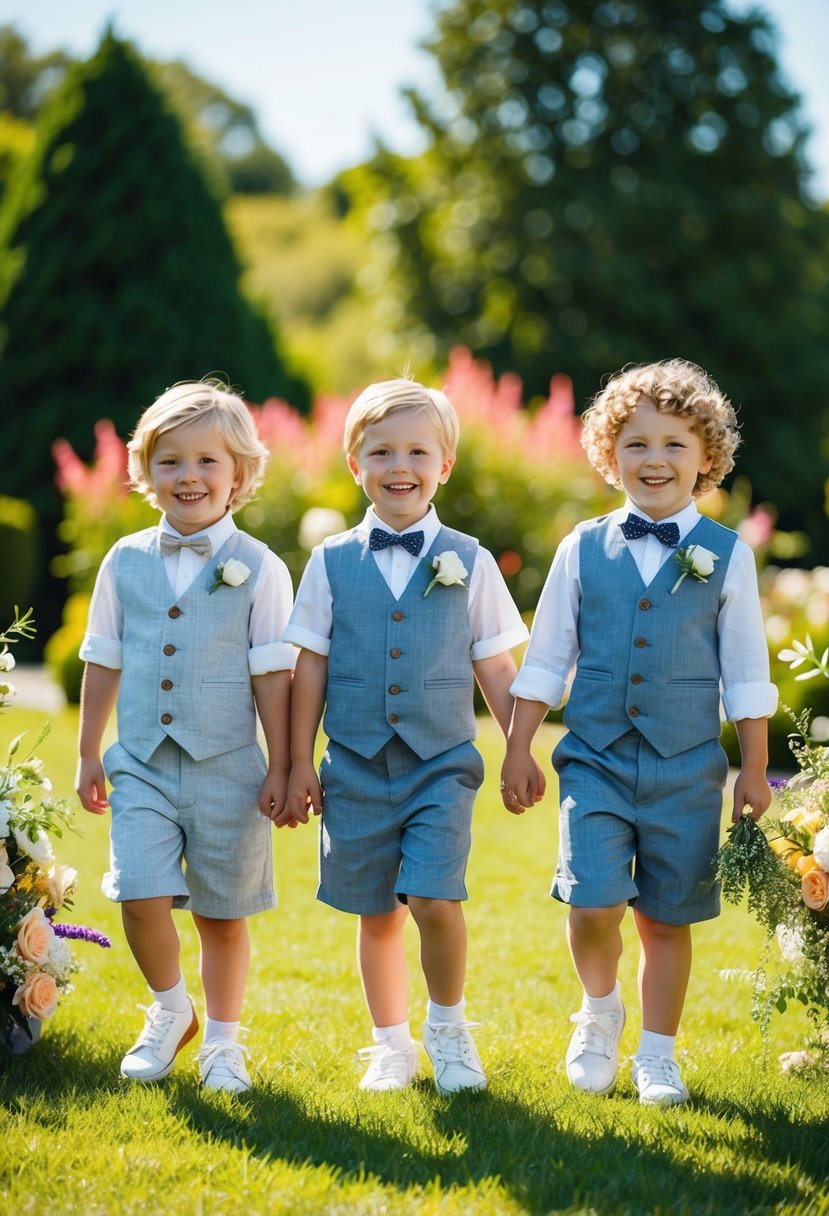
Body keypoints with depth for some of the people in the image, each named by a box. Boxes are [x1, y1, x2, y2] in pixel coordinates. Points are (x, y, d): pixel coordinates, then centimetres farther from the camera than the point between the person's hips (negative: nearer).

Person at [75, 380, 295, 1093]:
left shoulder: (258, 568, -3)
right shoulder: (126, 562, 5)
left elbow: (273, 675, -2)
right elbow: (104, 662, 13)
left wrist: (282, 768, -2)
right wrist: (88, 755, 16)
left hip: (227, 769, -2)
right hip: (143, 766, 2)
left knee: (222, 916, 7)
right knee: (141, 895, -13)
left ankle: (222, 1042, 27)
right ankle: (170, 1012, 14)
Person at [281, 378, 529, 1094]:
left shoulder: (469, 563, 2)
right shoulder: (331, 563, 3)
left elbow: (495, 668, 6)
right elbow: (311, 666, 6)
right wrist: (299, 763, 5)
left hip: (441, 765, -1)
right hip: (356, 766, 1)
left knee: (434, 900, -14)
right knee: (376, 912, 8)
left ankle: (449, 1028, 10)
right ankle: (392, 1045, 26)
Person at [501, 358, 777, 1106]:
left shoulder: (726, 556, 0)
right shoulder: (583, 550, 2)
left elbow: (746, 674, 5)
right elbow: (545, 661, 8)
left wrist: (755, 770, 4)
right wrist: (518, 751, 7)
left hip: (686, 769, 0)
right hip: (596, 759, 0)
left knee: (667, 916, 7)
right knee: (593, 905, -13)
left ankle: (657, 1054, 24)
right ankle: (600, 1011, 17)